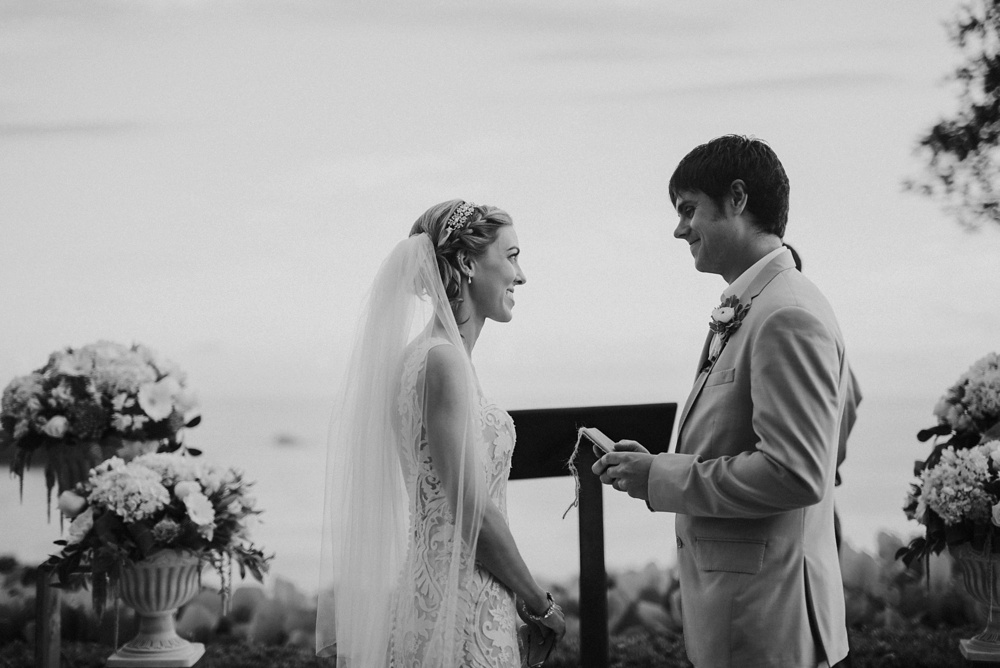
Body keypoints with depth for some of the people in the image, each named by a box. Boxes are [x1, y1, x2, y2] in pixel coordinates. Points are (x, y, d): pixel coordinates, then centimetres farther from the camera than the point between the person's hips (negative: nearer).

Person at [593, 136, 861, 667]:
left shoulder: (789, 318, -18)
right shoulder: (741, 313, 13)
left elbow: (795, 474, -24)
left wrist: (661, 479, -16)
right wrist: (655, 464, 3)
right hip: (730, 605, 9)